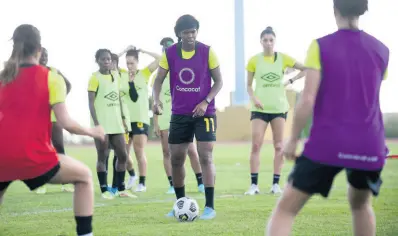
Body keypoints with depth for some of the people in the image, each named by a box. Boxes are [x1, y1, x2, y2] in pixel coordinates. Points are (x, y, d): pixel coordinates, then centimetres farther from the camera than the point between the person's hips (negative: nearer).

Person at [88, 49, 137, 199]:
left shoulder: (116, 76, 13)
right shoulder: (95, 78, -7)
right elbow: (91, 103, -11)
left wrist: (123, 119, 13)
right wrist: (96, 123, -18)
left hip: (116, 123, 7)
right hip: (102, 124, -7)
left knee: (122, 155, 7)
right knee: (103, 157, -2)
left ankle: (121, 189, 16)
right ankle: (104, 190, 3)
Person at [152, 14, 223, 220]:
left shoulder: (207, 52, -8)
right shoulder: (169, 54, -3)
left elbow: (218, 81, -2)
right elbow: (159, 80, 0)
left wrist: (205, 101, -17)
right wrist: (156, 100, -20)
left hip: (204, 113, -3)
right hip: (179, 114, 3)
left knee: (205, 157, -10)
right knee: (176, 159, 7)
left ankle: (210, 206, -5)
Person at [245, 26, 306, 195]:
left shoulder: (283, 58, 1)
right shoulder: (254, 60, 0)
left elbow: (305, 69, 6)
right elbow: (249, 85, 5)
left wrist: (291, 81, -5)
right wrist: (254, 98, -12)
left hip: (279, 107, 1)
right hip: (260, 108, -1)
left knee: (279, 146, 2)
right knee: (256, 145, -9)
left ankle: (276, 184, 9)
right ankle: (254, 184, -5)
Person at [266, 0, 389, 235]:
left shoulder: (321, 46, -5)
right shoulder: (381, 51, 7)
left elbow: (307, 99, -10)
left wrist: (293, 140, 1)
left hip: (327, 145, -4)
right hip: (369, 146, 4)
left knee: (285, 209, 2)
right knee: (361, 204, 29)